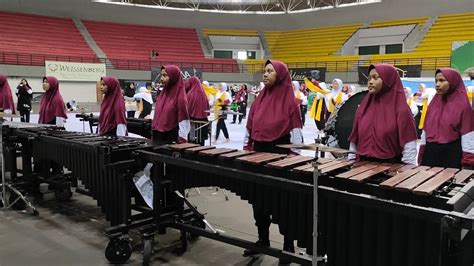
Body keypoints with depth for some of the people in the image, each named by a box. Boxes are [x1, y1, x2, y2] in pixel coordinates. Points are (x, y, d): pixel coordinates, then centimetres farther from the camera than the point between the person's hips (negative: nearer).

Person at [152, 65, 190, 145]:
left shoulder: (180, 98, -13)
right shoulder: (162, 95, 8)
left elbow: (183, 126, -15)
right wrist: (153, 138, 14)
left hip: (172, 141, -7)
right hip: (157, 139, 7)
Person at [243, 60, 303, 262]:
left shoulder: (289, 100, -9)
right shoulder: (260, 99, 9)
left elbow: (296, 132, -12)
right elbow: (250, 127, 12)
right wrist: (246, 149, 10)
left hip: (279, 154, -6)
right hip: (258, 152, 6)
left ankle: (289, 245, 18)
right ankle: (262, 239, 29)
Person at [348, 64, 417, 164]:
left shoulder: (400, 110, -9)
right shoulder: (363, 108, 4)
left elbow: (409, 147, -11)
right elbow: (354, 141, 8)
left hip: (391, 166, -4)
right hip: (364, 164, 4)